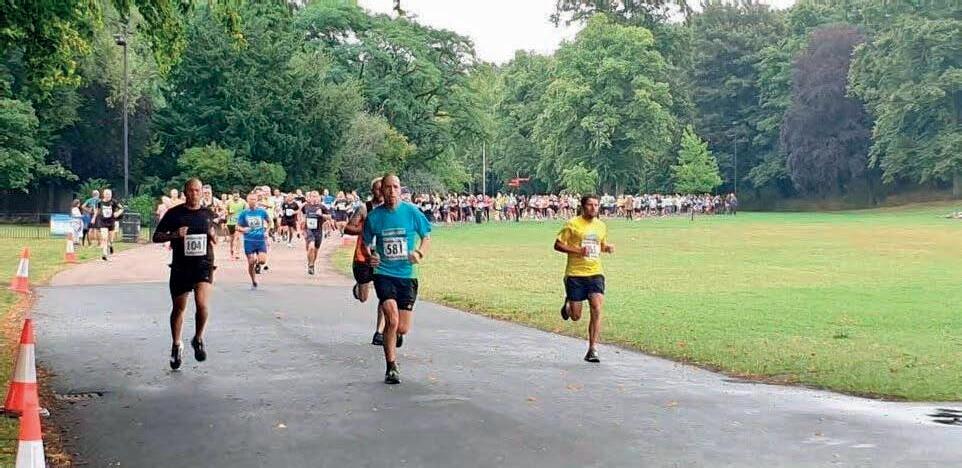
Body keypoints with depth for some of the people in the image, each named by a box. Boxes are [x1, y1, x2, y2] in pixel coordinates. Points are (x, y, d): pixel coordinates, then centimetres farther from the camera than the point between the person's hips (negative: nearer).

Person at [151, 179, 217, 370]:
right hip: (180, 266, 0)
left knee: (202, 304, -19)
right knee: (179, 308, 10)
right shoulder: (174, 213, -1)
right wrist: (174, 235, -16)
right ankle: (176, 346, 29)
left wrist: (213, 237, -2)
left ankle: (198, 339, 6)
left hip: (204, 264, 0)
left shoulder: (208, 214, 8)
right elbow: (156, 237, 1)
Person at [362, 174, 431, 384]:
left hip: (407, 274, 1)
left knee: (403, 328, -1)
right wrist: (369, 256, -9)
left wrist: (419, 253, -12)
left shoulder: (411, 212, -2)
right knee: (392, 319, -18)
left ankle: (396, 334, 38)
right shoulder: (374, 216, 0)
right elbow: (366, 243, 12)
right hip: (383, 274, -1)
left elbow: (427, 237, 7)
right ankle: (391, 367, -3)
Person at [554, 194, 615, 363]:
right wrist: (577, 251, -17)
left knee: (597, 309, -15)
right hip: (575, 274, -3)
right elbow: (557, 245, -4)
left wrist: (608, 248, 5)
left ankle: (592, 350, -10)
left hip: (595, 273, 3)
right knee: (575, 317, 1)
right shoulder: (572, 224, -5)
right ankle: (568, 305, 39)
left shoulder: (601, 226, 11)